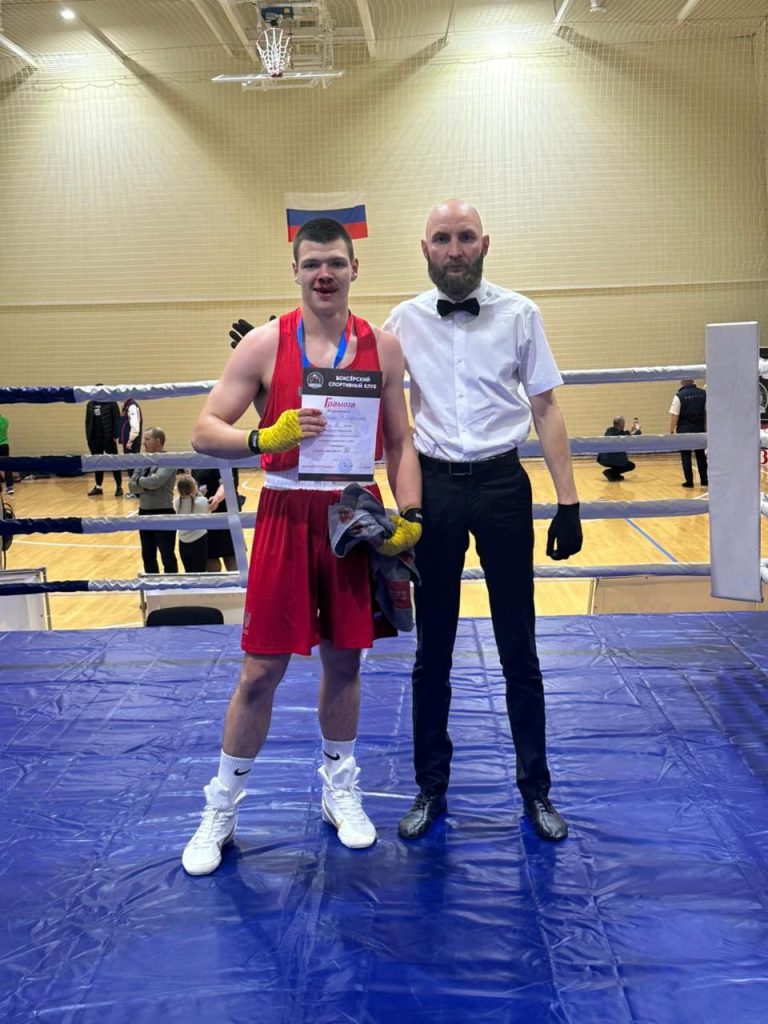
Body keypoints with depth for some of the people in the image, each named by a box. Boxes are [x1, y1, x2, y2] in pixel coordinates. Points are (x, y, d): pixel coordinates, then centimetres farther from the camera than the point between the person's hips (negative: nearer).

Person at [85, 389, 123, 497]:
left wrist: (115, 436, -11)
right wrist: (88, 437, 7)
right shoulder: (90, 405, 11)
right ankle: (98, 487, 19)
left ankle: (119, 487, 6)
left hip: (108, 438, -5)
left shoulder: (111, 403, -4)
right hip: (95, 439, 5)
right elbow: (87, 421, 14)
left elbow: (117, 420, -6)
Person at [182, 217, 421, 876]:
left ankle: (340, 791, 33)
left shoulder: (382, 347, 4)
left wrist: (409, 515, -4)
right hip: (287, 516, -2)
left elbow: (399, 441, 8)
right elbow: (205, 432, -5)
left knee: (344, 660, 13)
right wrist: (265, 437, -24)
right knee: (262, 669, 1)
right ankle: (222, 809, 20)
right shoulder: (265, 344, -4)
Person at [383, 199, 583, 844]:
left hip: (502, 483, -1)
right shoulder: (403, 321, 3)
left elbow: (545, 409, 1)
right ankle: (431, 788, 27)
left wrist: (568, 502, -4)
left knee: (518, 647, 8)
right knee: (432, 650, 11)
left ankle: (536, 790, 24)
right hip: (434, 486, 1)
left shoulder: (520, 315, 1)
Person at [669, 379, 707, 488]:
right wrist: (705, 427, 11)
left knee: (686, 456, 4)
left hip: (684, 430, -4)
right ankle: (704, 480, 19)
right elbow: (707, 412, 4)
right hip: (700, 429, 4)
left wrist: (671, 431, -5)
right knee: (701, 455, 15)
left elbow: (674, 416, -13)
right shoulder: (703, 393, 1)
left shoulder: (679, 396, -11)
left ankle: (689, 481, 3)